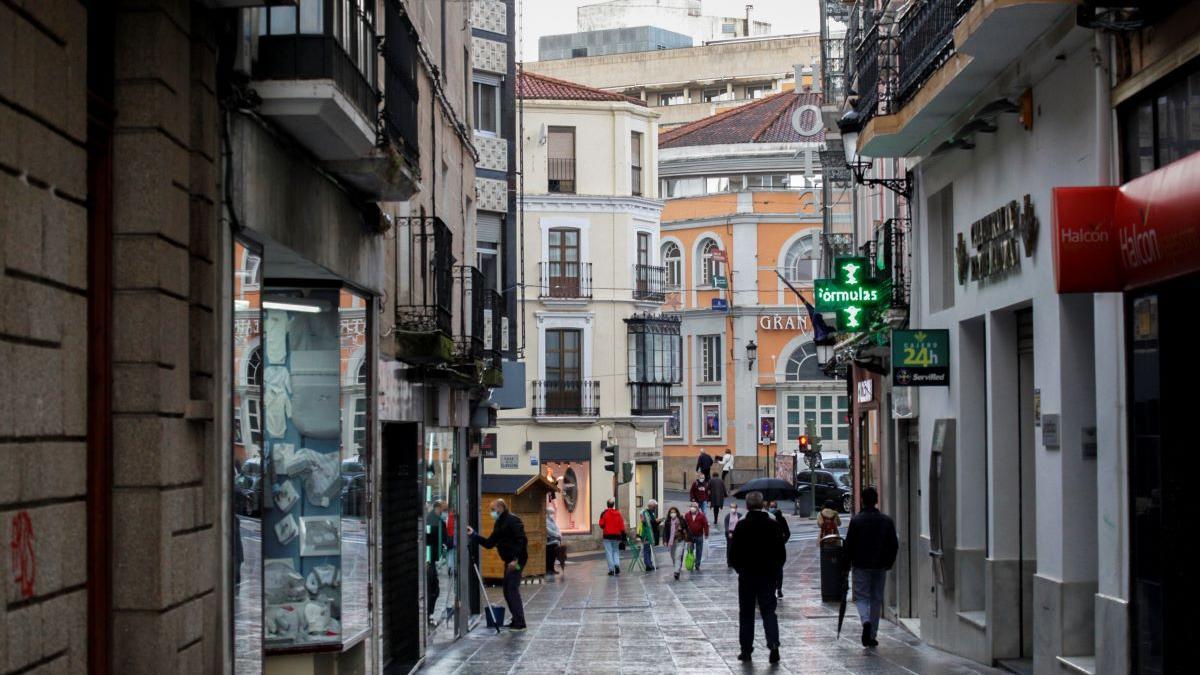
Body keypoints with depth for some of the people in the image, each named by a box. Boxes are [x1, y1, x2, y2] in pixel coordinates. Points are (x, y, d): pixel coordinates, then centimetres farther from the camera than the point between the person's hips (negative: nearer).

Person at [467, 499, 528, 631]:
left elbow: (522, 540, -20)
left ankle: (519, 622, -8)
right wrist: (474, 535, 10)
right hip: (509, 560, 10)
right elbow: (489, 544, 17)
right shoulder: (499, 524, 17)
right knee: (508, 591, 11)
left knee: (512, 590, -11)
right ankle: (516, 620, 18)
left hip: (516, 560, -10)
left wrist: (516, 559, -25)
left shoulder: (512, 521, -11)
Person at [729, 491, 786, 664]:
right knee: (768, 610, 6)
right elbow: (781, 552, 1)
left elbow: (734, 552, -8)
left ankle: (746, 649, 9)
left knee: (746, 612, 8)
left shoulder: (742, 526, -10)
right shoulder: (773, 525, -3)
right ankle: (773, 644, -13)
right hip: (768, 575, 2)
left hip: (747, 576, -2)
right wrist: (776, 570, 15)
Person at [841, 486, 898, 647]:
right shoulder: (887, 521, 0)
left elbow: (848, 545, -7)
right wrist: (889, 563, 16)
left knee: (861, 596, 5)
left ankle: (866, 621, -24)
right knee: (877, 599, 11)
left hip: (861, 566, -3)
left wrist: (845, 566, 2)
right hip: (880, 567, 3)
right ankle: (872, 636, 13)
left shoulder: (856, 521, -9)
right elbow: (894, 545, 4)